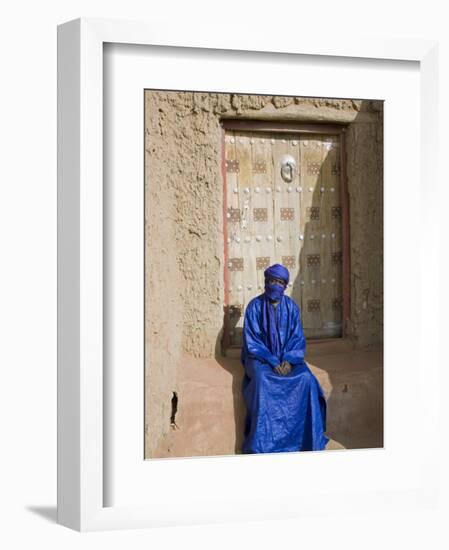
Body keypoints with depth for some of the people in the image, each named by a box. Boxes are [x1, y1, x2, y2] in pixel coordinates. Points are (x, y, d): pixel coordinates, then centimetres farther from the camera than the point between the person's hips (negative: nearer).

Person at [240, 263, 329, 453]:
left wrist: (288, 360, -16)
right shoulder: (255, 306, -5)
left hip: (288, 357, 3)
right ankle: (262, 444, -31)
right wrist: (273, 362, -19)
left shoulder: (291, 306, 3)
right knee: (263, 380, -35)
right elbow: (252, 341, -9)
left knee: (306, 378, -27)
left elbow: (297, 338, 3)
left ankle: (309, 438, -18)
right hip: (261, 357, -3)